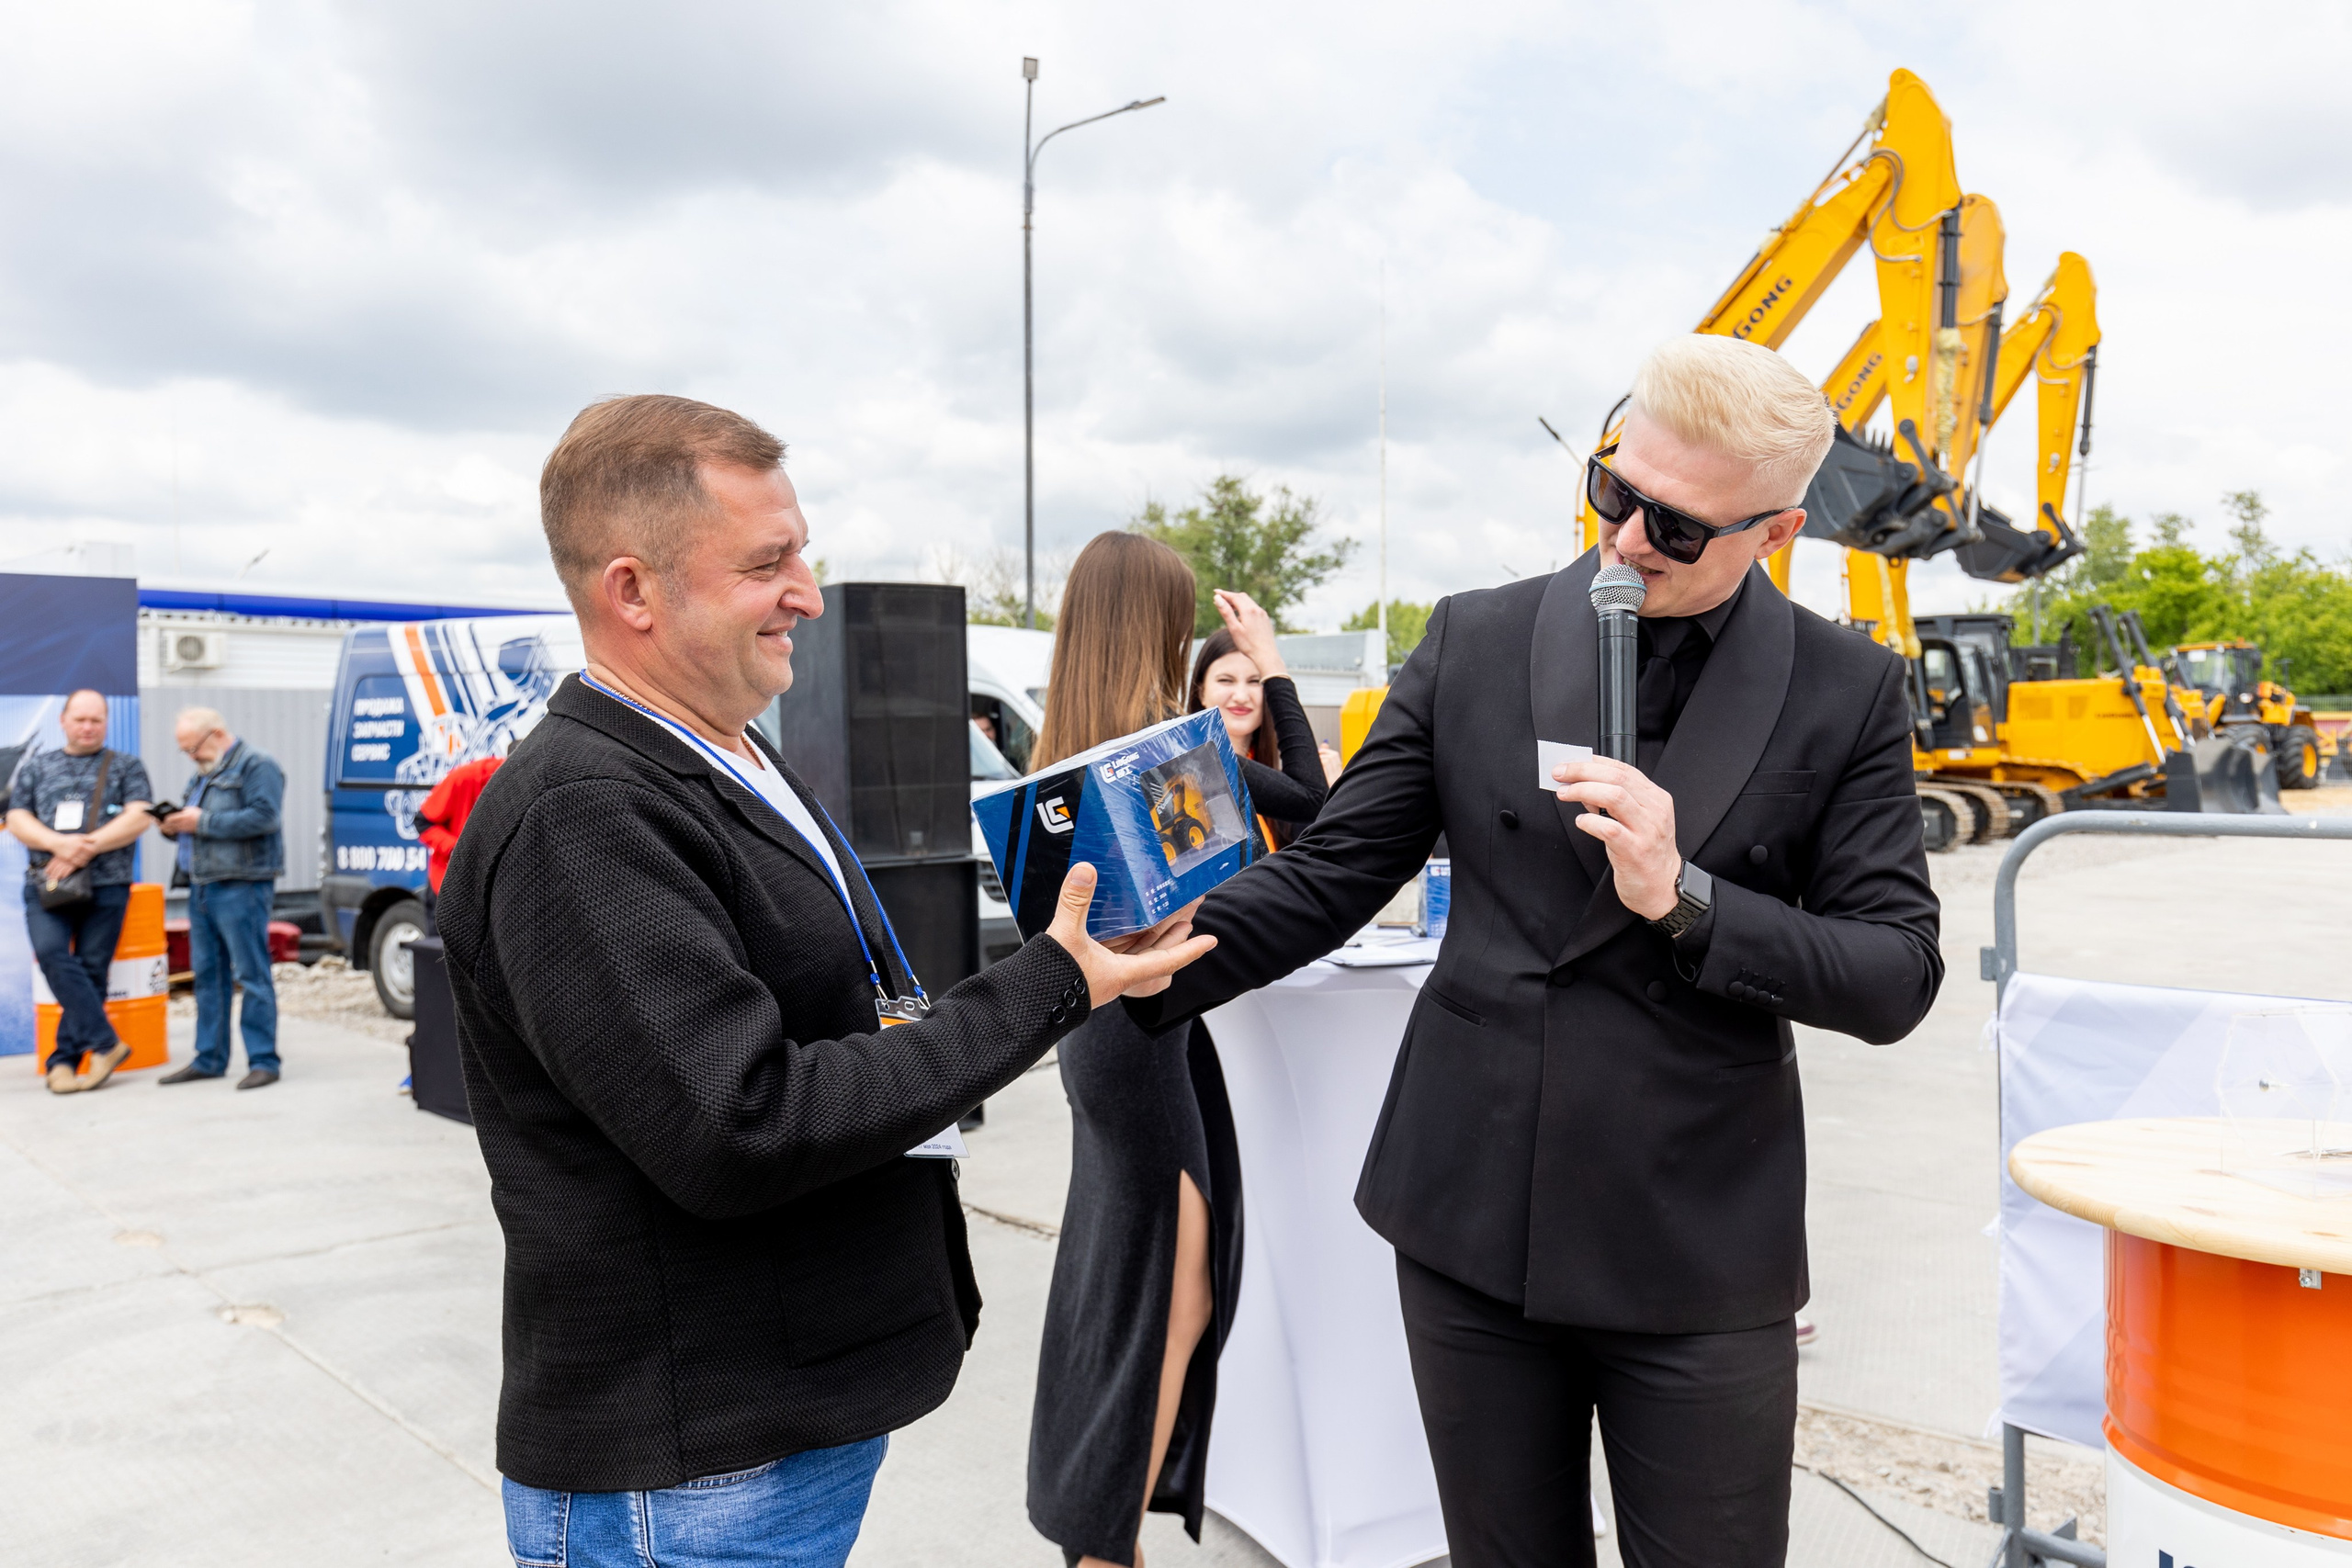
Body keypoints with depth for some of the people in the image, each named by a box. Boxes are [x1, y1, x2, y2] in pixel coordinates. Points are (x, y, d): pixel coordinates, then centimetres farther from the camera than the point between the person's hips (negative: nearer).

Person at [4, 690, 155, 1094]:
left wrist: (85, 849, -13)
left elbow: (139, 818, -2)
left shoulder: (126, 766, 11)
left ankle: (64, 1059, 6)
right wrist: (59, 843, -11)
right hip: (46, 883, 1)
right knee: (51, 953, -20)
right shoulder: (36, 767, 18)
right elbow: (18, 821, 8)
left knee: (91, 969, -3)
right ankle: (106, 1042, -14)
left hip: (107, 884, -1)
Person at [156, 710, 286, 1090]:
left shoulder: (257, 765, -7)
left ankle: (263, 1061, -4)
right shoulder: (204, 774, 22)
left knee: (251, 975, -7)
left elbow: (264, 816, -20)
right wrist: (177, 826, 7)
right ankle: (209, 1059, 19)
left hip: (240, 886, -9)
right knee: (207, 974, 12)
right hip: (202, 885, 9)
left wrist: (203, 822, -17)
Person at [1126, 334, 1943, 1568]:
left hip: (1697, 1250, -1)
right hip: (1471, 1220, 2)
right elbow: (1327, 878, 0)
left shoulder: (1846, 694, -2)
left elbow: (1896, 978, -4)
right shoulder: (1476, 642, 0)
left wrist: (1681, 897, -20)